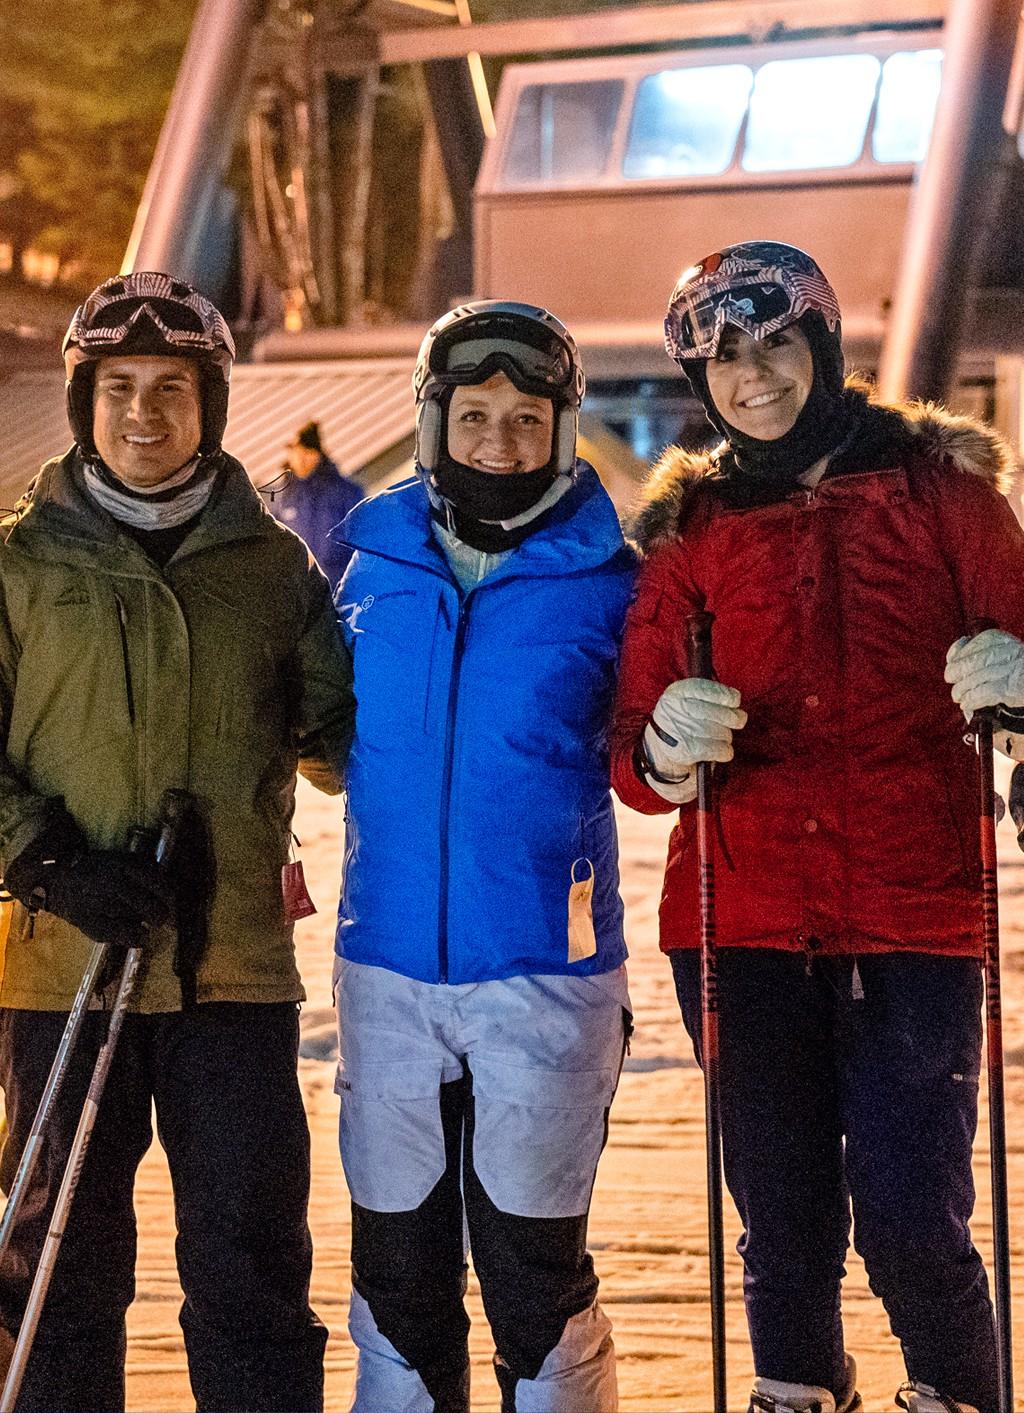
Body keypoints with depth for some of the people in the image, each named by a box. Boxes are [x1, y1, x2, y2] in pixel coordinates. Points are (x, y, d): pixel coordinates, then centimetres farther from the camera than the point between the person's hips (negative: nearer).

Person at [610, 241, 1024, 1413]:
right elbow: (633, 755, 4)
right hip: (744, 921, 2)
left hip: (912, 918, -2)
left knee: (913, 1221, -7)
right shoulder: (688, 527, 9)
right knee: (786, 1227, 6)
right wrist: (666, 748, -19)